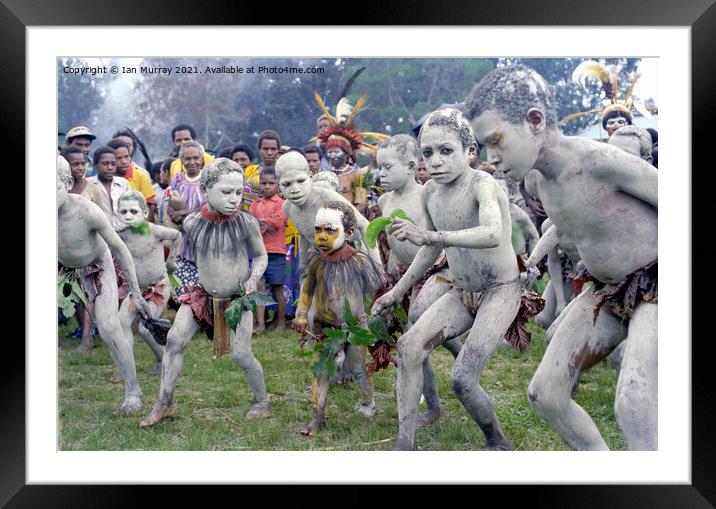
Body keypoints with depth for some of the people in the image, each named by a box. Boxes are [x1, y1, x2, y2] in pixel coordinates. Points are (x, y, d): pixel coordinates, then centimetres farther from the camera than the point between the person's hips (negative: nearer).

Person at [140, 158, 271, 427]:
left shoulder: (246, 222, -17)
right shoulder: (192, 222, -12)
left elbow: (261, 256, -2)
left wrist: (253, 278, -18)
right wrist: (188, 283, 8)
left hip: (237, 298, -2)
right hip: (202, 294, 3)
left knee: (241, 355, -6)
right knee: (174, 339, -7)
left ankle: (262, 402, 18)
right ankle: (164, 403, 7)